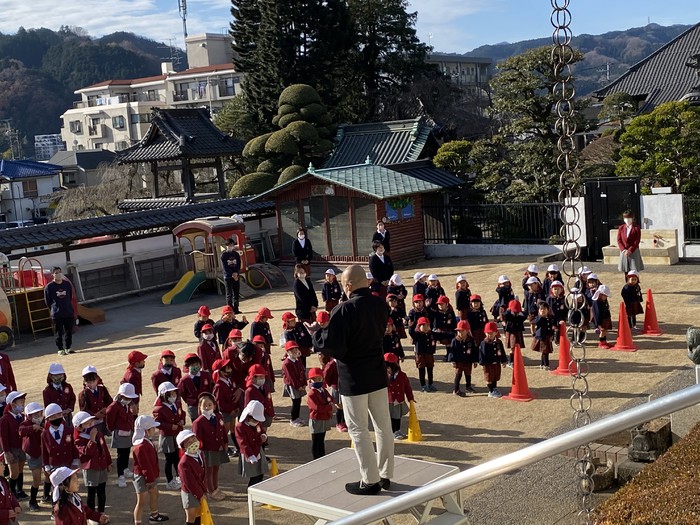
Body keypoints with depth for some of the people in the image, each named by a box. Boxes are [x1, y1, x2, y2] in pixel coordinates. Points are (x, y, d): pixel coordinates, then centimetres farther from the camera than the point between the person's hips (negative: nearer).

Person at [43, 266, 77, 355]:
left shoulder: (67, 284, 6)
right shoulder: (49, 287, -6)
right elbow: (47, 301, 1)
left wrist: (67, 307, 12)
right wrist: (54, 309, 5)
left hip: (69, 312, 4)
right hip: (57, 314, -4)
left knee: (69, 331, 8)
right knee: (59, 333, 1)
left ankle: (68, 348, 20)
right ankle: (60, 349, 9)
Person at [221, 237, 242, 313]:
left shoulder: (236, 254, 10)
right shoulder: (223, 255, -2)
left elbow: (239, 264, 6)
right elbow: (224, 267, -8)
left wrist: (236, 273, -10)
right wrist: (232, 274, -15)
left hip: (236, 276, 4)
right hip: (228, 277, -4)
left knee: (236, 294, 5)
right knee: (229, 295, -4)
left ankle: (236, 309, 11)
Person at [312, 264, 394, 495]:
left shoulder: (344, 311, -22)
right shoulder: (380, 305, 0)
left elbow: (330, 346, -22)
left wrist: (316, 333, -2)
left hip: (354, 378, -7)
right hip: (378, 374, 7)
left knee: (358, 430, 5)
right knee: (383, 425, 14)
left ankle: (370, 480, 11)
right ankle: (386, 475, 25)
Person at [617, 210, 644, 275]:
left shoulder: (636, 228, -1)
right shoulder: (621, 228, 10)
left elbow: (637, 241, -8)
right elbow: (619, 240, 4)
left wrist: (630, 250, -16)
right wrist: (623, 249, -11)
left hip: (634, 252, -3)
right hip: (623, 252, 3)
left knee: (634, 271, -4)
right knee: (626, 272, 7)